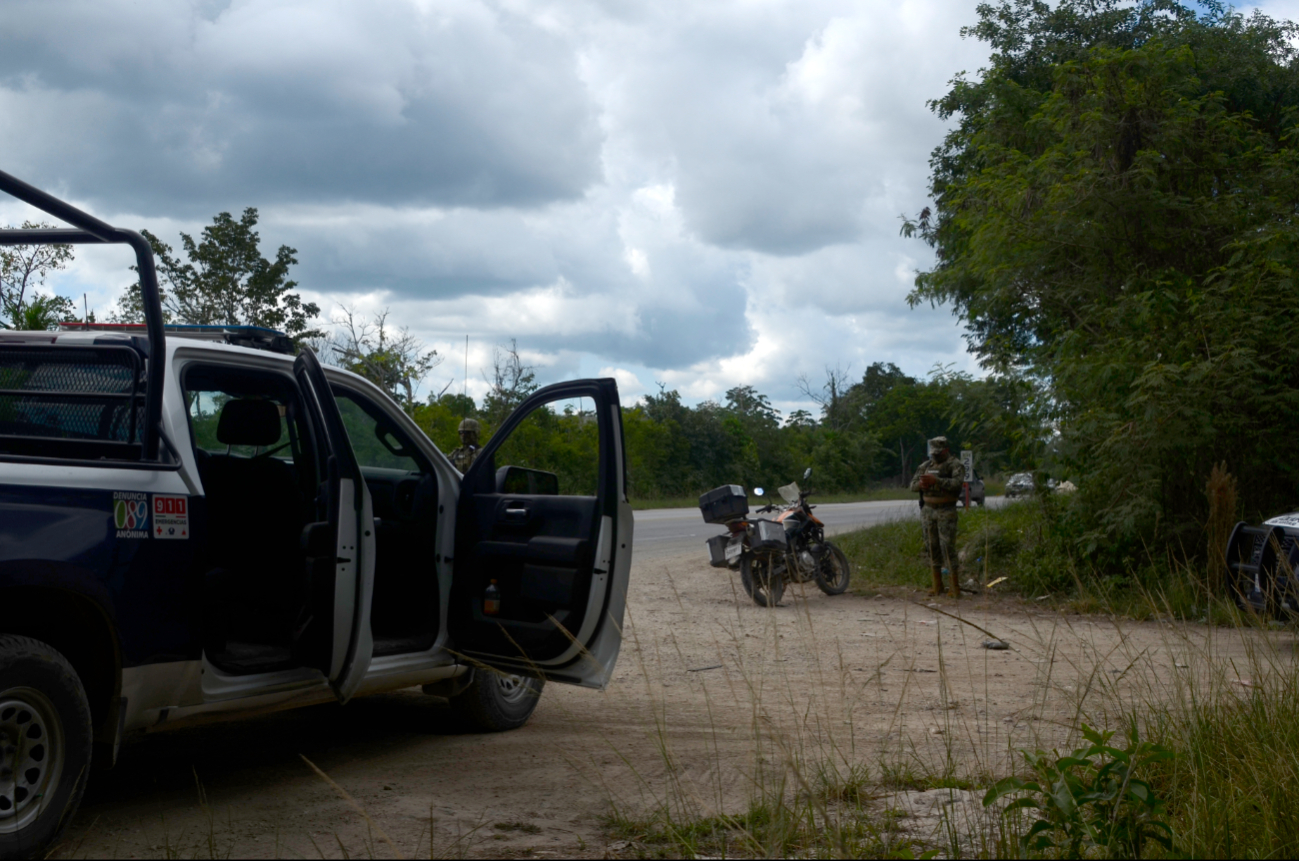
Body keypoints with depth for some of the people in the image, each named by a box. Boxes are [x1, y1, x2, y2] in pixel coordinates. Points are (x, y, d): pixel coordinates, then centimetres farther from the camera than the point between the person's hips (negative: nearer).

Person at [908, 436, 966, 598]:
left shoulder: (955, 464, -3)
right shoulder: (926, 466, 14)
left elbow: (957, 483, -20)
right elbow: (913, 485, 12)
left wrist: (936, 481, -28)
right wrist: (922, 484, -11)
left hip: (946, 511, -6)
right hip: (928, 510, 6)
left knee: (948, 546, -11)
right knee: (932, 547, 7)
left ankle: (955, 587, -8)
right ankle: (937, 585, 15)